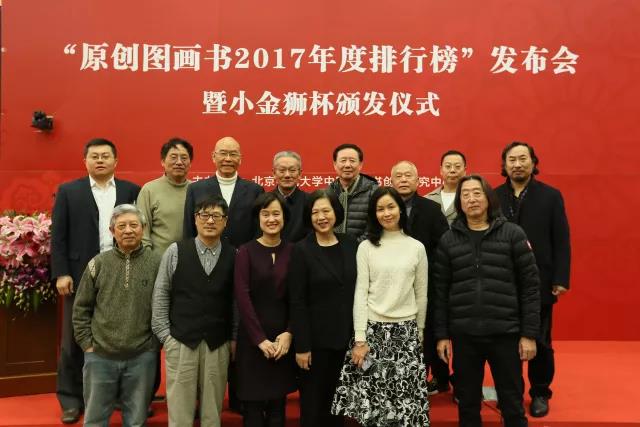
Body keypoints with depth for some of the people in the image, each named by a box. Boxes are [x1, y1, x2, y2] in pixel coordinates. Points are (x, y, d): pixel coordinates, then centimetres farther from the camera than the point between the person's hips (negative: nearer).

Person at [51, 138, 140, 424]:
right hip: (81, 277, 0)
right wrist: (61, 273, -7)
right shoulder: (68, 191, 5)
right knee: (75, 340, 6)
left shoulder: (132, 191, 7)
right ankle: (72, 400, 19)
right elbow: (58, 236, 2)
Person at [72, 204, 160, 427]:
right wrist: (87, 344, 1)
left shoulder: (156, 264, -3)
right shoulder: (98, 264, 0)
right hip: (100, 356, 1)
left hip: (142, 357, -1)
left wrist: (156, 342, 0)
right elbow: (81, 308, 5)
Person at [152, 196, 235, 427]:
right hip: (180, 342, -1)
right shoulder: (175, 251, 1)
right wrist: (165, 335, -1)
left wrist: (234, 339, 0)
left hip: (218, 345, 1)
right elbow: (160, 295, 2)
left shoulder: (234, 256, 1)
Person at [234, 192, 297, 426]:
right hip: (252, 336, -2)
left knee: (278, 405, 9)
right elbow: (242, 297, -9)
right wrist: (260, 339, -12)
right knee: (253, 406, 4)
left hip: (283, 336, 2)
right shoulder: (246, 251, -4)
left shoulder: (292, 251, 3)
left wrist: (288, 333, -9)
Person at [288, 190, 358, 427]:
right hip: (316, 338, -3)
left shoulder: (351, 245, 4)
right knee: (312, 403, 8)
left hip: (346, 336, 4)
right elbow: (297, 302, -10)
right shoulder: (301, 250, -7)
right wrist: (301, 345, -13)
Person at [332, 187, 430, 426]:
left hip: (406, 331, 1)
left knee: (406, 402, 0)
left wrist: (419, 333, 12)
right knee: (372, 402, 0)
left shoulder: (417, 247, 5)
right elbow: (360, 293, -2)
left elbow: (421, 295, 10)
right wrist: (359, 339, -8)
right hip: (373, 329, -1)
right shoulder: (366, 247, 1)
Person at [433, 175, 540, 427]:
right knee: (467, 405, 13)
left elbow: (529, 286, -2)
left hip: (505, 333, -1)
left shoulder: (513, 234, -1)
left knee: (512, 406, 9)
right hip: (464, 335, 2)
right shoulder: (448, 240, 4)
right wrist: (441, 334, 1)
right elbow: (440, 291, 4)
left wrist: (529, 334, -5)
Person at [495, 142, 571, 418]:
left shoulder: (550, 196, 0)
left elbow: (561, 241, -2)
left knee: (540, 341, 9)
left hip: (540, 282, -1)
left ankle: (540, 393, 25)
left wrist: (561, 279, -7)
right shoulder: (494, 197, 2)